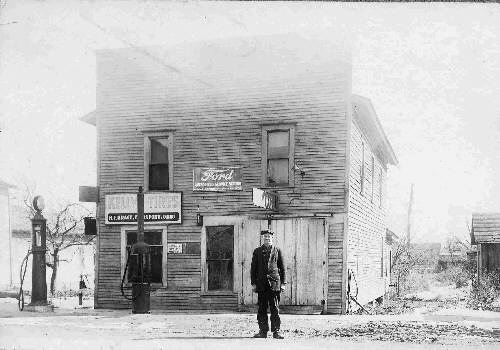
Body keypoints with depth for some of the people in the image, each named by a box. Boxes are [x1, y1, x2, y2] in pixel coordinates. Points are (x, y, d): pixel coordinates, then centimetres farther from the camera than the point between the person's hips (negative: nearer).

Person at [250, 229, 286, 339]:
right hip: (261, 283, 1)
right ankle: (263, 331, 9)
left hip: (274, 282, -1)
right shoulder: (257, 251, 11)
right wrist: (253, 283, 3)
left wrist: (283, 283, 2)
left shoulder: (277, 250, 9)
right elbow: (253, 268, 10)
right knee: (262, 308, 3)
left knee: (275, 308, -2)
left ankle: (276, 331, 2)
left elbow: (282, 268, 9)